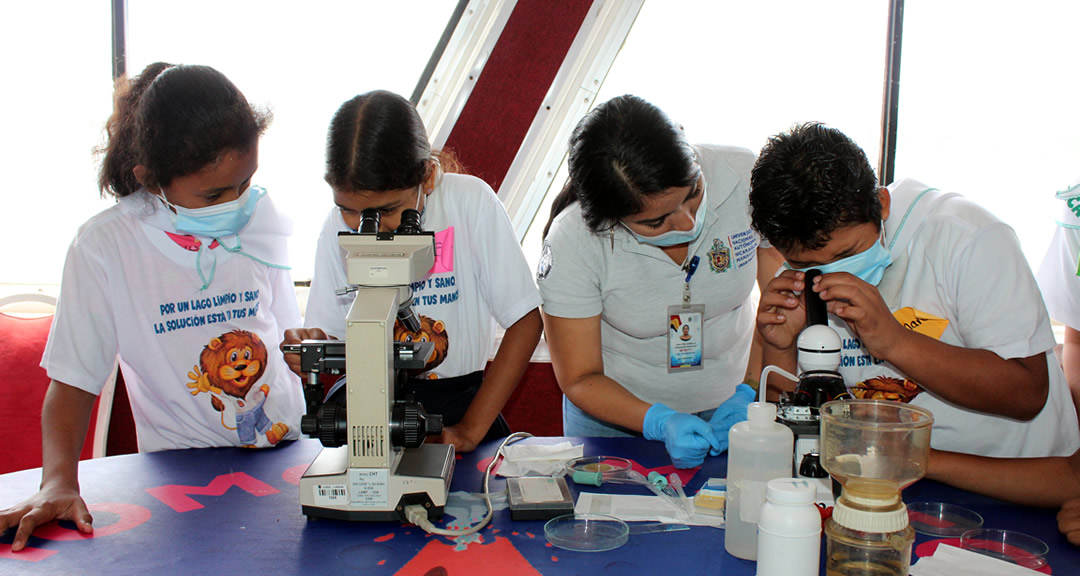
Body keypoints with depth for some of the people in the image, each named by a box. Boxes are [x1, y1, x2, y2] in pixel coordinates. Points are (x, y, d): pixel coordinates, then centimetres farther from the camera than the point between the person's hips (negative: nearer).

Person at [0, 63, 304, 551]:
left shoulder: (262, 217, 1)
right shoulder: (104, 247, -10)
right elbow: (73, 380, -7)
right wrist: (59, 481, -20)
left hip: (284, 446, 3)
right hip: (182, 469, -2)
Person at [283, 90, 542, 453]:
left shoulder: (471, 203, -13)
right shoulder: (338, 227, -3)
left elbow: (526, 321, -11)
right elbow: (330, 334, 4)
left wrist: (469, 431, -13)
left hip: (460, 400, -2)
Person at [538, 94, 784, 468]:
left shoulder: (744, 176, -17)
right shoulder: (572, 242, -20)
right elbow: (580, 379, -12)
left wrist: (751, 392, -16)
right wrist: (661, 423, -26)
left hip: (727, 410, 1)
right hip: (616, 418, 0)